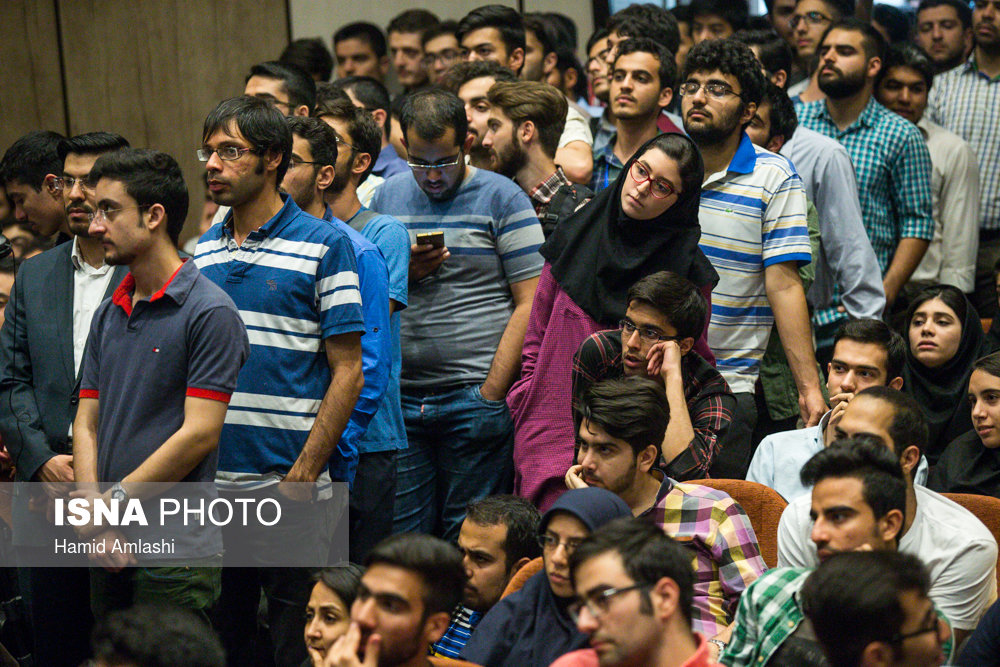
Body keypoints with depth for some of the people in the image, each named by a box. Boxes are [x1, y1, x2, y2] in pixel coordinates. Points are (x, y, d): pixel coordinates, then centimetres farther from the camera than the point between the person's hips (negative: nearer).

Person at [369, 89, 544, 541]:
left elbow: (530, 303, -5)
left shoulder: (502, 199, 0)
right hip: (401, 400, 4)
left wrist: (492, 393, -11)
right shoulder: (387, 197, 13)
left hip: (475, 395, -4)